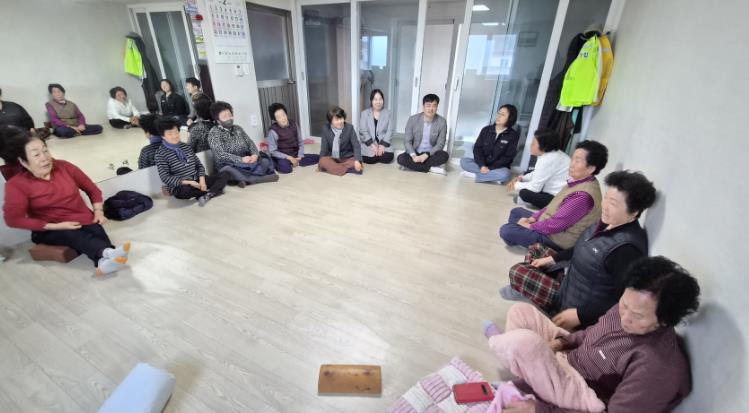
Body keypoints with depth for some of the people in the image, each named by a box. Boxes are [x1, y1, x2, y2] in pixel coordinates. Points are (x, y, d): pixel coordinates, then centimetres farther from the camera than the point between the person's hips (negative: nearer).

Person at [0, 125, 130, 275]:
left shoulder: (64, 166, 0)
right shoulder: (17, 185, -9)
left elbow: (92, 188, 10)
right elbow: (14, 219, -11)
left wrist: (98, 212, -3)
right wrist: (56, 226, -19)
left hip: (84, 221, 3)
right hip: (49, 231, -2)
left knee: (98, 231, -31)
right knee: (71, 235, -36)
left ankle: (104, 261, -62)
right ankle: (108, 253, -65)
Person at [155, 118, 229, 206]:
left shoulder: (186, 146, 11)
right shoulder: (161, 153, -6)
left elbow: (199, 165, 11)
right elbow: (165, 178, -12)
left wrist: (202, 180, -8)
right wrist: (188, 182, -21)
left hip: (197, 181, 6)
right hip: (180, 186, -5)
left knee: (225, 174, -8)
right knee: (185, 190, -41)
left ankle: (207, 195, -30)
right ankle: (214, 191, -15)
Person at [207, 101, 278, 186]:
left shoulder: (238, 128, 13)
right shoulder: (214, 133, -5)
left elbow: (250, 143, 8)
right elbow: (220, 155, -16)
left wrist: (255, 154, -15)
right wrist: (241, 159, -27)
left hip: (246, 161, 5)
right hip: (228, 165, -4)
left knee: (265, 160, -16)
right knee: (230, 170, -38)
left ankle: (246, 179, -26)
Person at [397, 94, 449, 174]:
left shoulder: (442, 122, -9)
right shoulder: (412, 119, -9)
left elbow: (440, 144, -9)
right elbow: (407, 141, -8)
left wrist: (426, 155, -25)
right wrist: (414, 156, -26)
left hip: (431, 154, 0)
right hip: (415, 153, 1)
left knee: (444, 155, -31)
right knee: (401, 158, -28)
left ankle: (412, 165, -22)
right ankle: (431, 168, -23)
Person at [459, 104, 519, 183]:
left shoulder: (513, 135, -7)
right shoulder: (486, 130, 1)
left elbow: (507, 157, -10)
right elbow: (477, 148, -5)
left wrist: (489, 168, -20)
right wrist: (482, 165, -21)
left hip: (498, 167, -3)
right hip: (482, 164, 3)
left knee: (505, 174, -36)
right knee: (463, 161, -22)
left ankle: (474, 175, -25)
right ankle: (493, 176, -22)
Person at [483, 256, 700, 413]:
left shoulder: (659, 365, -31)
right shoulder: (630, 307, -8)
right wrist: (561, 342, -5)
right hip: (570, 358, 8)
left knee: (523, 343, -31)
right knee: (521, 311, 2)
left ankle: (496, 341, 7)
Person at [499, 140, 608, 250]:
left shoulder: (583, 195, -32)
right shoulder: (580, 181, -1)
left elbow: (555, 225, -29)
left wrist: (530, 226, -14)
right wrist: (533, 218, 2)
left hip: (558, 238, -10)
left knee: (506, 231, -17)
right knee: (516, 212, 18)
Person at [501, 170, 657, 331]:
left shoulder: (627, 247, -33)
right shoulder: (608, 221, -4)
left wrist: (580, 315, -27)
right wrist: (553, 258, 9)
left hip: (575, 302, -9)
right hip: (571, 280, 9)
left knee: (517, 271, -12)